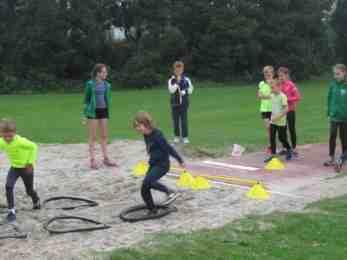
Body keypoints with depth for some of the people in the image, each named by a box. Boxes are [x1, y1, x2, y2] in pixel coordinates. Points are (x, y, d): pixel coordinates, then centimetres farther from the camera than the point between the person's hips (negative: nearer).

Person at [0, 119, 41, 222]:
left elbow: (33, 147, -21)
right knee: (8, 186, -18)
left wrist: (30, 162, -18)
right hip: (14, 168, 4)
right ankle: (11, 211, -9)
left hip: (26, 168, -4)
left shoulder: (20, 141, -31)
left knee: (29, 190, 11)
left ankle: (36, 202, 46)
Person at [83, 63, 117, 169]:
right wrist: (88, 111, -8)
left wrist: (108, 111, 8)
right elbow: (86, 99, -3)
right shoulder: (90, 84, -9)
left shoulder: (107, 85, 5)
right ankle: (93, 160, 6)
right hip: (93, 111, -5)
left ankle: (106, 158, 18)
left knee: (104, 136, 10)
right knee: (93, 136, 1)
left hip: (103, 111, 5)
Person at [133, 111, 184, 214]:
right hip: (153, 164, 9)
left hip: (162, 164, -9)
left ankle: (170, 192, -17)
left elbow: (168, 148, -17)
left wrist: (180, 160, -13)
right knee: (144, 189, 4)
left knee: (148, 181, -28)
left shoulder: (157, 135, -20)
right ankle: (152, 210, 17)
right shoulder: (146, 136, 6)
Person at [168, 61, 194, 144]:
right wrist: (177, 82, -19)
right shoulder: (171, 80, 0)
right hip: (175, 103, 1)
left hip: (184, 103, -1)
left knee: (184, 120, -2)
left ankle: (185, 137, 4)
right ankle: (177, 136, 17)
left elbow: (190, 90, 4)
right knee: (176, 120, 6)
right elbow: (171, 90, -14)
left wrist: (184, 92, -12)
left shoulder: (186, 79, 1)